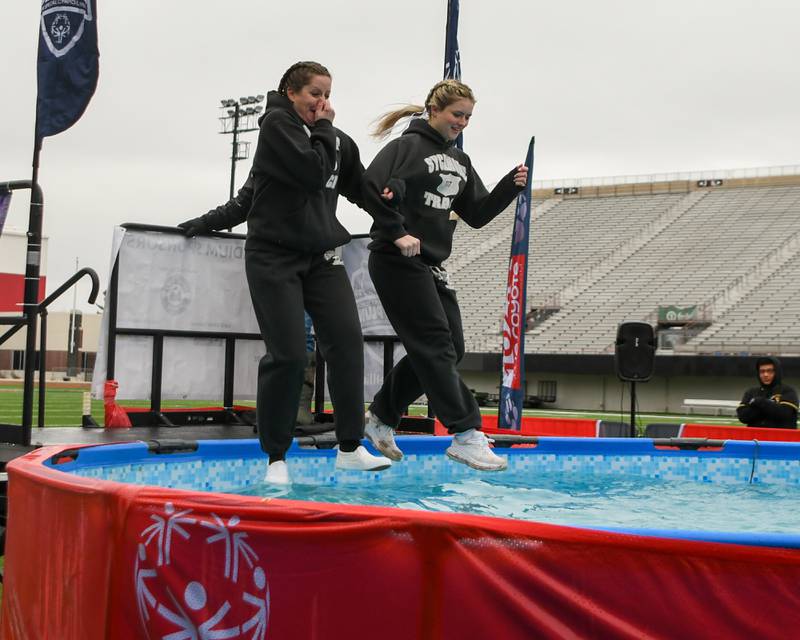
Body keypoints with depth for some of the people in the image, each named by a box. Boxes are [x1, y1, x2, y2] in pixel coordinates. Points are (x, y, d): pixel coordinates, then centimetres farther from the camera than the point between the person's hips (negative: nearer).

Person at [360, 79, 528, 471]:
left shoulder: (460, 162, 17)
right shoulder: (408, 146, -7)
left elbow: (477, 215, 13)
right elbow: (371, 187, -20)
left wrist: (510, 187, -1)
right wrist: (397, 233, -21)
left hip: (431, 265, 9)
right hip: (397, 262, -9)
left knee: (451, 347, 9)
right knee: (436, 346, -12)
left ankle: (381, 417, 21)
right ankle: (465, 435, -10)